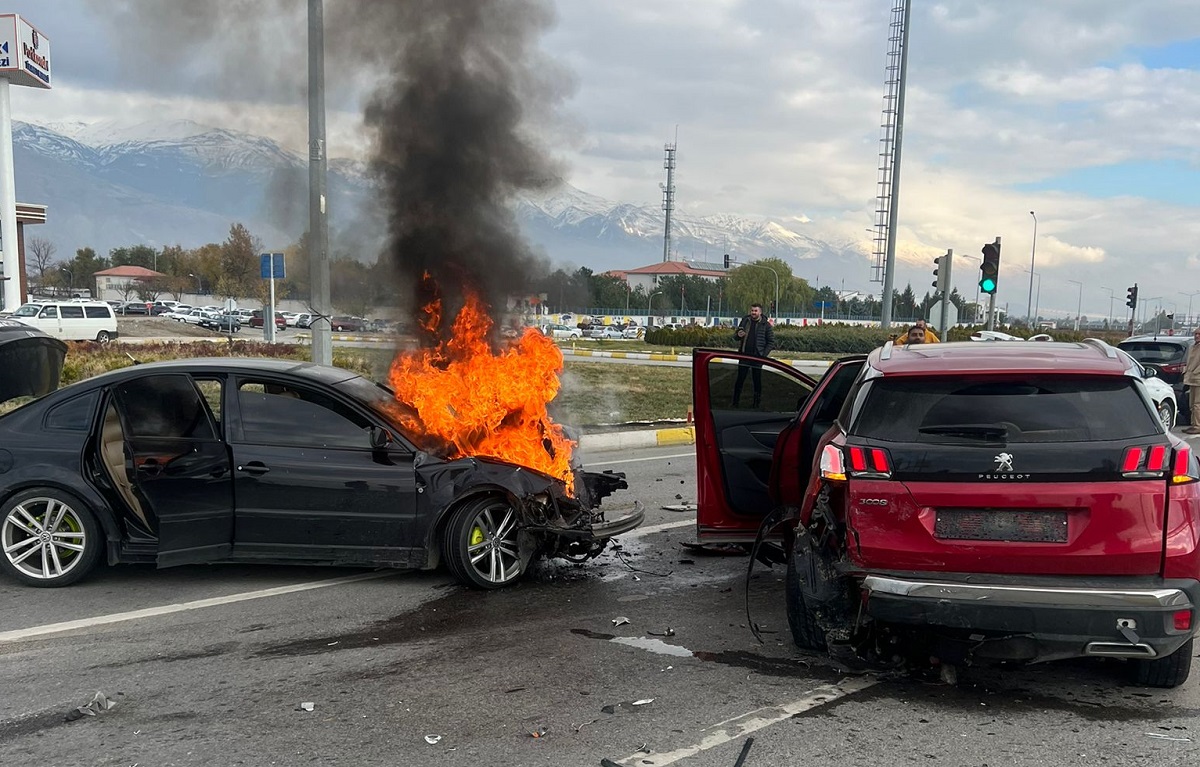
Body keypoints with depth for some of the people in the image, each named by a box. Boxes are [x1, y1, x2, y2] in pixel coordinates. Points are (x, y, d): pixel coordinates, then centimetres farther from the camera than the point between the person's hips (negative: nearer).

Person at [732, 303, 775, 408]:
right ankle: (735, 403, 5)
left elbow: (771, 342, 0)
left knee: (757, 382, 4)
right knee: (739, 380, 0)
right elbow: (735, 338, 15)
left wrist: (764, 355, -12)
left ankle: (757, 405, 10)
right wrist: (738, 335, -10)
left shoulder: (766, 325, -1)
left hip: (757, 357, -2)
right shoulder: (745, 321, 8)